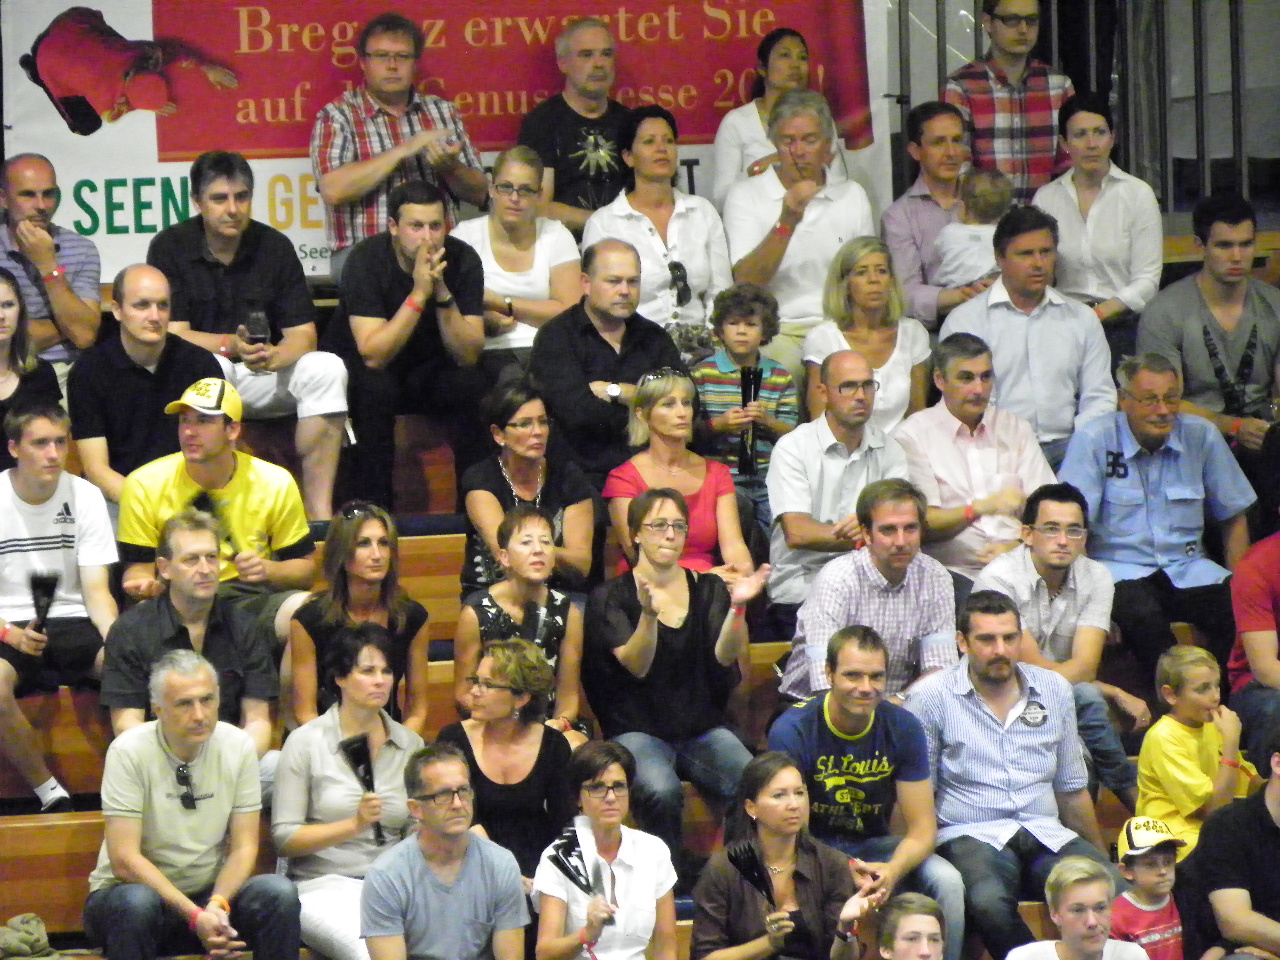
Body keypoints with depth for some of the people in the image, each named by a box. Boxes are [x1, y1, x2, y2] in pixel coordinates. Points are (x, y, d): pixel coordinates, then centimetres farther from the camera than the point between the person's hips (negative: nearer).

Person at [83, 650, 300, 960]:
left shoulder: (238, 746, -3)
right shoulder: (129, 752, -14)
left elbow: (243, 847, -2)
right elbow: (124, 861, -18)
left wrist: (217, 905, -22)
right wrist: (195, 916, -26)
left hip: (210, 892, 3)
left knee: (279, 893, -25)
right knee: (137, 903, -37)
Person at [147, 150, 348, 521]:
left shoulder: (274, 246, 0)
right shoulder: (170, 247, -6)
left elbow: (303, 335, -4)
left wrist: (273, 356, -27)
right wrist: (233, 346, -25)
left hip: (262, 379, 3)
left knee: (327, 369, -24)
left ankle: (319, 513, -26)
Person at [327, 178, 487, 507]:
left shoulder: (463, 259, -14)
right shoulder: (368, 260, -22)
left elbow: (468, 356, -20)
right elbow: (374, 356, -31)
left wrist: (442, 293, -33)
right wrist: (419, 293, -37)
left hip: (429, 370, 2)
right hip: (362, 368, -2)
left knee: (470, 385, -27)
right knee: (376, 388, -34)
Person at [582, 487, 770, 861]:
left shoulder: (709, 589, 10)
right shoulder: (611, 597, 0)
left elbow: (725, 656, -6)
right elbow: (636, 665, -15)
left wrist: (737, 606, -24)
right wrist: (648, 614, -33)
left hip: (703, 728, 3)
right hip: (638, 729, -3)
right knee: (662, 792, -34)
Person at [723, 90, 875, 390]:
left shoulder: (853, 195, 17)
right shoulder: (746, 194, 5)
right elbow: (746, 281, -7)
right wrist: (787, 221, -18)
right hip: (777, 329, -3)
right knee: (782, 365, -36)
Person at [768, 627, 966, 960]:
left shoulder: (903, 727, -8)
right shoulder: (792, 730, -18)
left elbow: (922, 828, -8)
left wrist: (892, 870, -32)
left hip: (874, 846, 3)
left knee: (946, 881, -23)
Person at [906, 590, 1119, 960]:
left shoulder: (1054, 689, 15)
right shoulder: (931, 697, 3)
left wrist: (1098, 856, 24)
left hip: (1047, 833, 4)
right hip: (971, 835, -3)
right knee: (988, 902, -38)